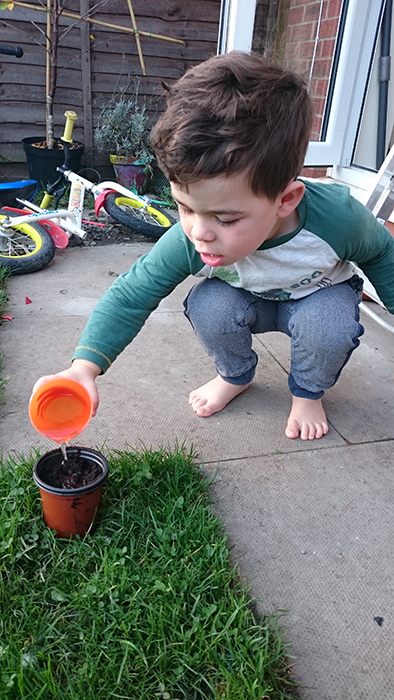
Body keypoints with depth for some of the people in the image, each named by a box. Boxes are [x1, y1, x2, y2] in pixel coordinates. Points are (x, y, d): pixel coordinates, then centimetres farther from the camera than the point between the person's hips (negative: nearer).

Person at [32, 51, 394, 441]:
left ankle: (308, 391, 1)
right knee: (207, 305, -28)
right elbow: (131, 295, -26)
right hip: (249, 299, 2)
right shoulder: (188, 241, -33)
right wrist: (85, 366, -39)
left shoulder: (338, 216, -36)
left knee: (328, 324, -33)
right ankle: (235, 376, 4)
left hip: (320, 294, -1)